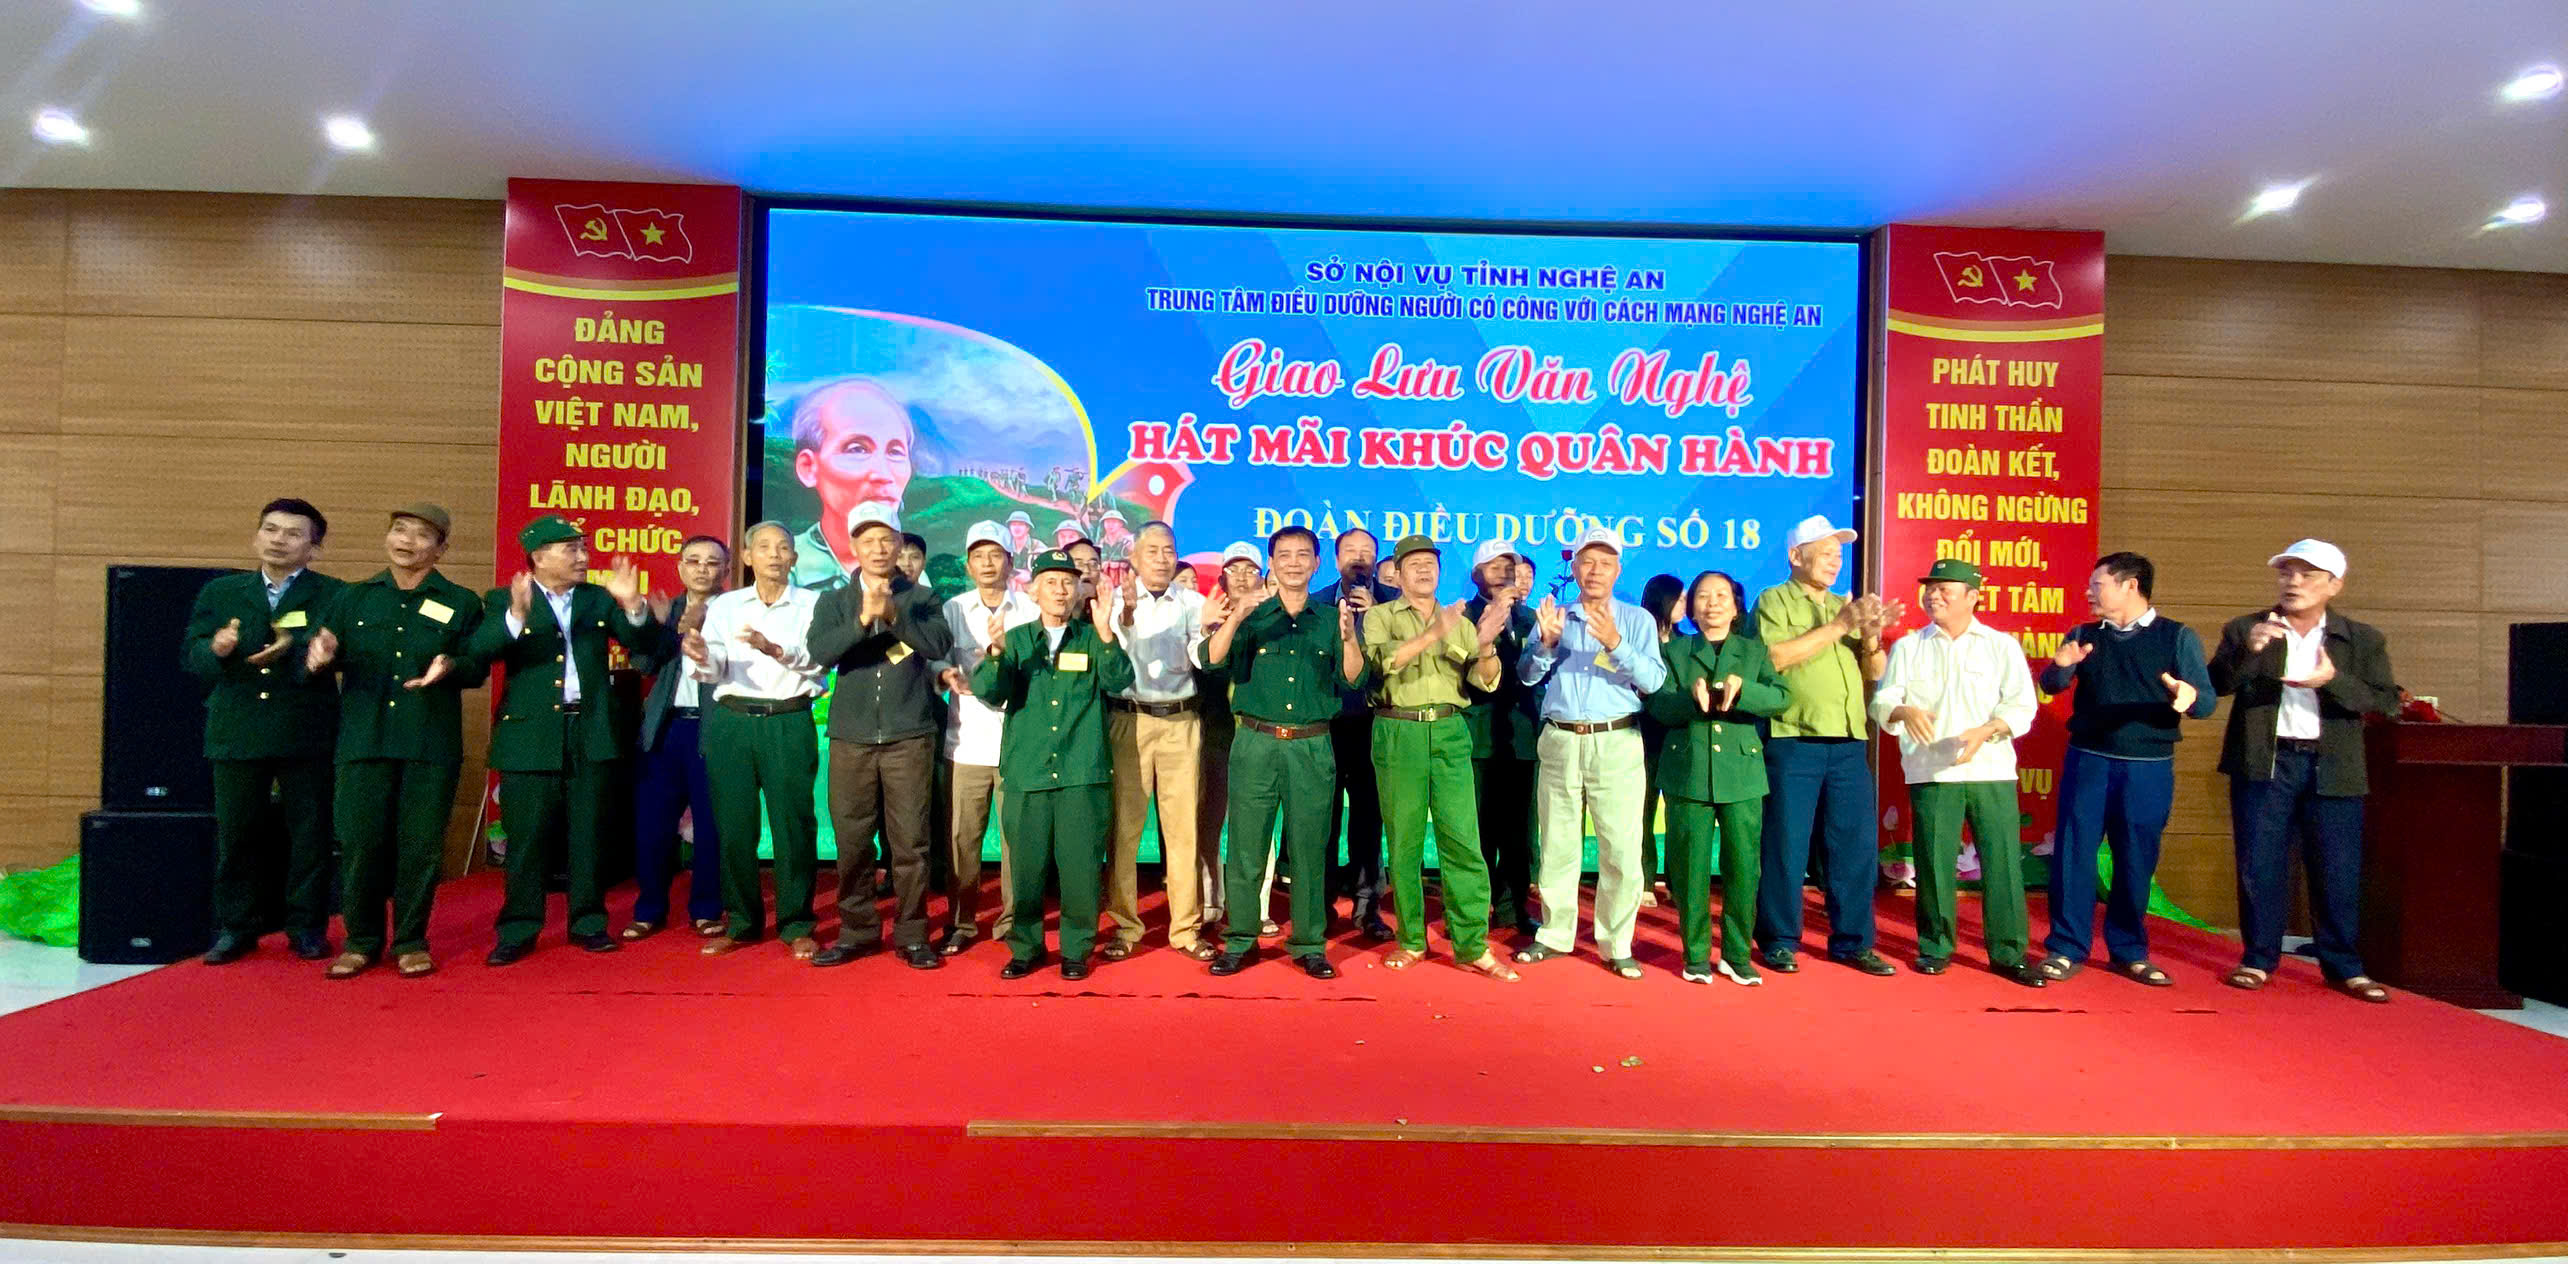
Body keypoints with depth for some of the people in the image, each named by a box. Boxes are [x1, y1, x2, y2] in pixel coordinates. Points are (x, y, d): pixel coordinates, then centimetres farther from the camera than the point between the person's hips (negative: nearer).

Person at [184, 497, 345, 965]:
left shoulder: (332, 595, 1)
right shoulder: (219, 592, 12)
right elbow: (190, 654, 6)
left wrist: (294, 646, -31)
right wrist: (215, 648, -16)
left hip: (307, 734, -3)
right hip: (237, 732, 3)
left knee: (309, 833, 4)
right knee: (236, 834, 9)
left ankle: (307, 927, 16)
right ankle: (236, 927, 22)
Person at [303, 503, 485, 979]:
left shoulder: (461, 603, 6)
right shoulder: (352, 598, 12)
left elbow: (478, 668, 0)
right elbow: (314, 664, 9)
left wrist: (450, 666, -21)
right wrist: (319, 658, -14)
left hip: (431, 745, -2)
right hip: (364, 741, 2)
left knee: (421, 846, 2)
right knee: (360, 843, 4)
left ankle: (411, 942, 15)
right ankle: (361, 941, 19)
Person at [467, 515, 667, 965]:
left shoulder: (599, 599, 10)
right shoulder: (504, 601, 2)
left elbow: (645, 645, 4)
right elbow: (478, 650, -14)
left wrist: (632, 605, -15)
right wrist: (516, 616, -31)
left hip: (592, 732, 2)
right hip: (531, 735, -2)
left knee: (589, 835, 8)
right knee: (527, 838, 3)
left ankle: (588, 923, 19)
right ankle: (519, 930, 16)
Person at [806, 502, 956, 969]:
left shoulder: (921, 598, 6)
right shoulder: (834, 601, 9)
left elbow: (940, 644, -11)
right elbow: (819, 651, -8)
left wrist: (893, 613, -20)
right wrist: (863, 618, -21)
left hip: (909, 736, -1)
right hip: (851, 737, 2)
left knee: (910, 841, 0)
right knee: (852, 841, 7)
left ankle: (911, 935, 11)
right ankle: (857, 931, 21)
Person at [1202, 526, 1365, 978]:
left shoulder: (1330, 618, 10)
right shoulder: (1251, 615, 8)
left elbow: (1353, 680, 0)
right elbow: (1213, 662, -7)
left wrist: (1349, 637, -17)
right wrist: (1234, 618, -23)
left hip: (1312, 748, 1)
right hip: (1256, 743, -1)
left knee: (1310, 851, 6)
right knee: (1245, 848, 2)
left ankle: (1309, 944, 17)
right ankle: (1239, 941, 15)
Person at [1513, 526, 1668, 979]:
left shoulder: (1637, 620, 6)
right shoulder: (1554, 615, 13)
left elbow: (1654, 680, -7)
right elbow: (1527, 676, 5)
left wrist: (1615, 643, -21)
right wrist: (1546, 642, -13)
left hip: (1617, 742, -2)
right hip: (1559, 741, 2)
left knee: (1622, 850, -4)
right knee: (1557, 846, 8)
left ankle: (1616, 945, 8)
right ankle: (1555, 935, 21)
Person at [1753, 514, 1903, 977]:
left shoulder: (1846, 607, 20)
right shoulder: (1774, 600, 2)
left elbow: (1875, 672, 15)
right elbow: (1774, 656, -14)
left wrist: (1872, 638, -5)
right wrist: (1837, 627, -13)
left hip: (1849, 744, 6)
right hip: (1794, 742, -6)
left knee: (1856, 845, 8)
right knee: (1786, 845, -1)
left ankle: (1852, 941, 19)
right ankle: (1779, 941, 10)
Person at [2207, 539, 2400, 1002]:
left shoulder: (2364, 639, 7)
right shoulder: (2244, 630, 4)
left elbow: (2387, 702, -1)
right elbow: (2216, 685, -6)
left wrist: (2333, 680, -18)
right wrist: (2249, 651, -23)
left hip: (2333, 769, 1)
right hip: (2263, 764, -1)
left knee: (2338, 873, 6)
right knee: (2259, 868, 5)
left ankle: (2344, 966, 20)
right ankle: (2258, 959, 15)